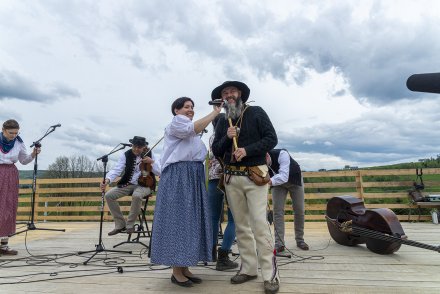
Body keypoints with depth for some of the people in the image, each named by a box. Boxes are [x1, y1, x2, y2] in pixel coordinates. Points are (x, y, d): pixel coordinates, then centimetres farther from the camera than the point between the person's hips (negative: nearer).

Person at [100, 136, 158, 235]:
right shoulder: (126, 155, -2)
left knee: (136, 195, -36)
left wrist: (152, 162, -21)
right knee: (109, 195, -16)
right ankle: (120, 224, -2)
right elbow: (117, 170, -13)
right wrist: (107, 180, -31)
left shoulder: (150, 154, -2)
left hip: (144, 185, -3)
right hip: (128, 184, 3)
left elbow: (159, 172, -3)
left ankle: (130, 225, -14)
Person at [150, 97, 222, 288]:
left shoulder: (192, 134, 25)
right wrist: (215, 112, -21)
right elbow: (194, 128, -23)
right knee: (178, 219, -7)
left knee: (191, 220, 7)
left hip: (194, 177, 9)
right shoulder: (175, 123, -3)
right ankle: (176, 272, 1)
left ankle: (185, 268, 14)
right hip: (178, 176, -9)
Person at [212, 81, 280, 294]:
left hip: (254, 175, -4)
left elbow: (272, 139, -4)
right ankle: (249, 268, 19)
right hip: (231, 178, 5)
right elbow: (216, 151, 10)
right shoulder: (222, 122, 14)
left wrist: (247, 150, -16)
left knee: (259, 224, -9)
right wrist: (227, 138, -9)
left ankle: (270, 274, 0)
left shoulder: (256, 113, 3)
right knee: (241, 225, 8)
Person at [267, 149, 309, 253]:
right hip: (277, 181, 2)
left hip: (294, 179, -2)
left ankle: (300, 240, 22)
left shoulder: (282, 154, -41)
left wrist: (270, 181, -67)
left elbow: (284, 176, -51)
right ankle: (279, 243, -5)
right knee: (277, 210, -11)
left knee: (299, 210, 4)